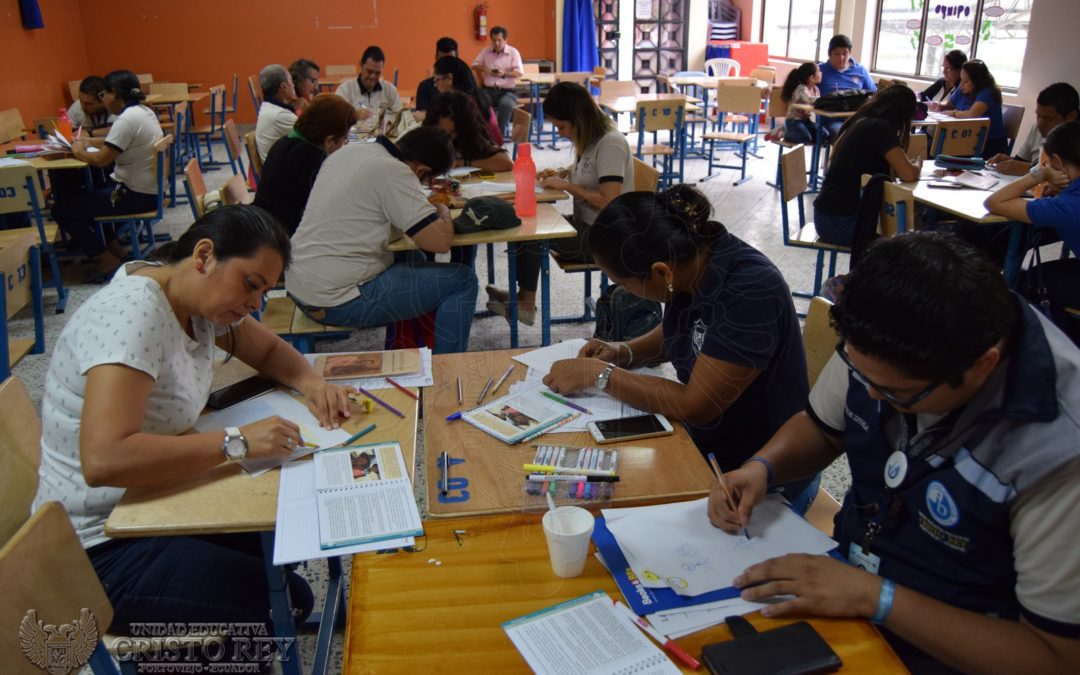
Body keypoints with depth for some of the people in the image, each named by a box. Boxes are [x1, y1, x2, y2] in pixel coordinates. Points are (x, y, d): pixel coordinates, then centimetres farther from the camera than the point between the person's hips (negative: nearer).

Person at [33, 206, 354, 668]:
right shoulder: (132, 315, -27)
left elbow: (269, 350, 15)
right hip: (105, 549, -9)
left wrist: (311, 383, -6)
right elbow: (103, 460, -38)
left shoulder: (199, 297, 0)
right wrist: (236, 443, -33)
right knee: (279, 609, -13)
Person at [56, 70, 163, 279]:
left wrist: (78, 151, -3)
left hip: (137, 195, -10)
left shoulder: (127, 119, -21)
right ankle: (114, 247, 26)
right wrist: (89, 143, 16)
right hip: (149, 189, 10)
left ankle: (108, 260, 2)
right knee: (83, 194, 28)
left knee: (62, 208, -4)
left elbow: (101, 160, -22)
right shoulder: (143, 111, 9)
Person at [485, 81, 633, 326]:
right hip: (586, 225, 9)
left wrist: (566, 185, -18)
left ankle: (526, 304, 3)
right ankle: (523, 296, 1)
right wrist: (562, 173, 5)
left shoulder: (611, 143, -19)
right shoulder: (590, 139, 8)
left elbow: (609, 202, -27)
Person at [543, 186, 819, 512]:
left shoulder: (749, 291, -28)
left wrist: (599, 373, -19)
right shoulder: (686, 257, -6)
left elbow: (696, 406, -26)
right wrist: (624, 352, -3)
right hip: (705, 446, 7)